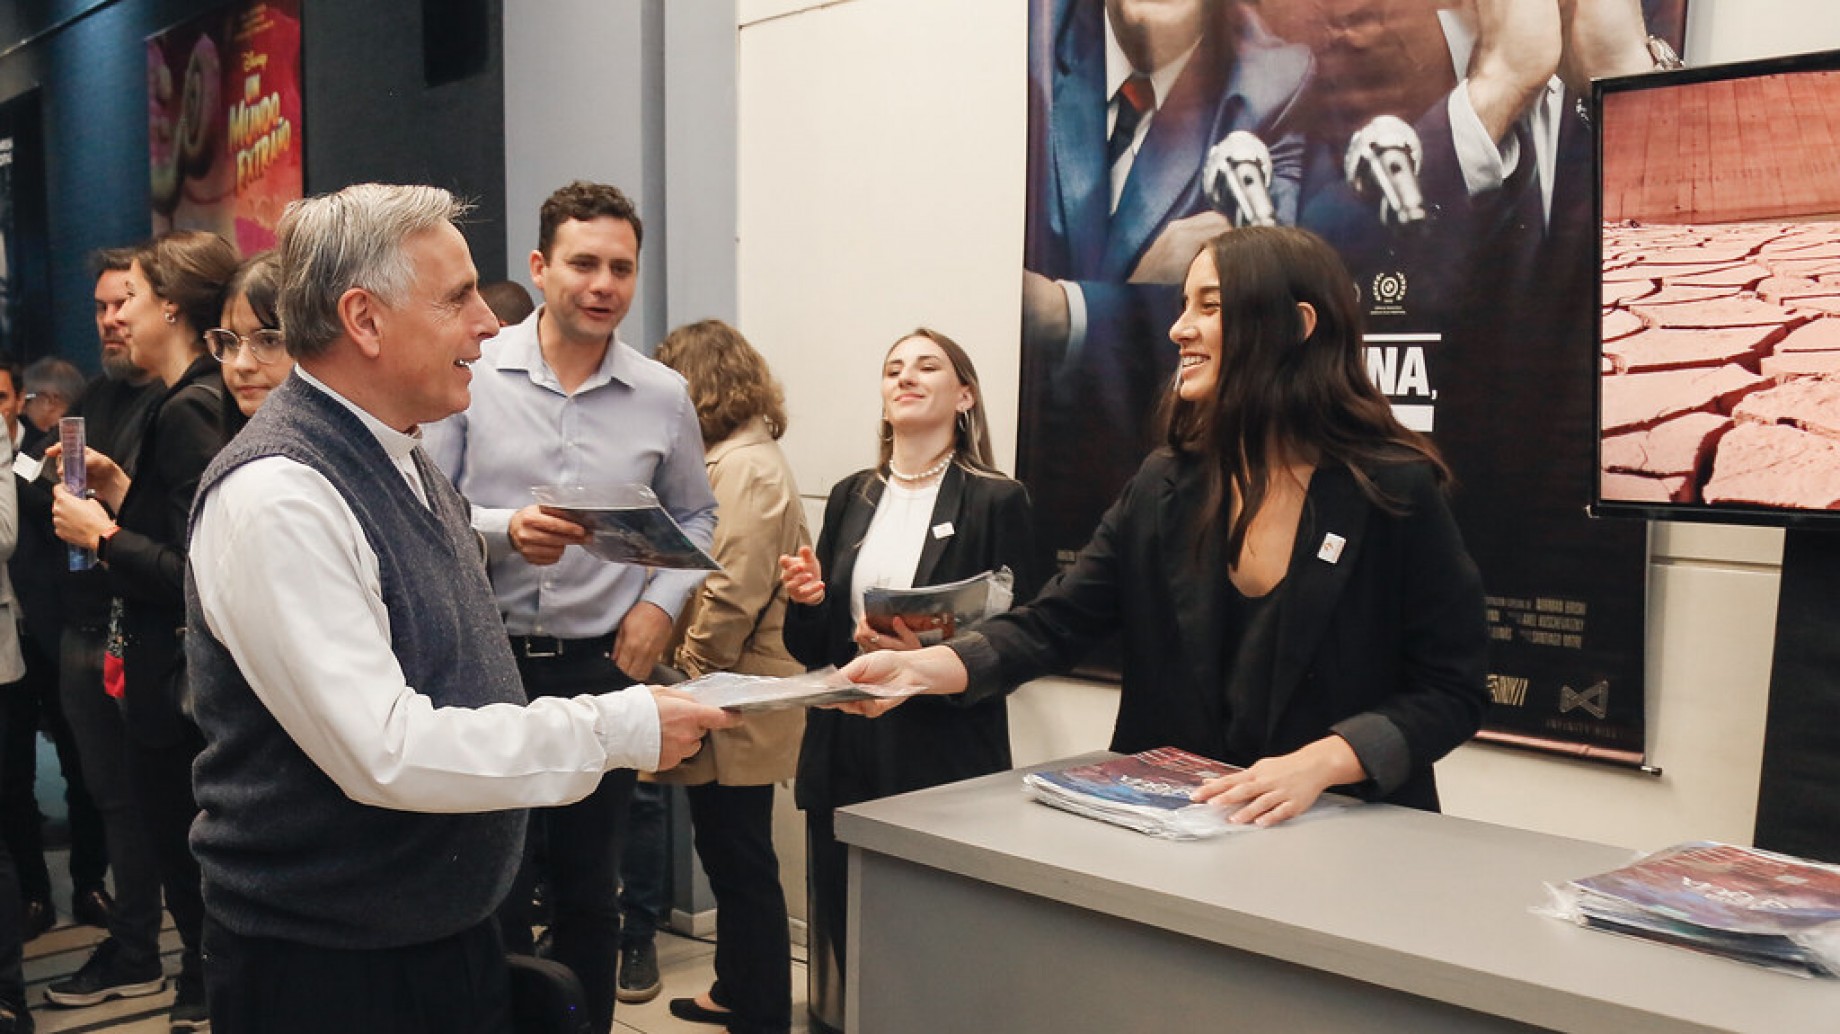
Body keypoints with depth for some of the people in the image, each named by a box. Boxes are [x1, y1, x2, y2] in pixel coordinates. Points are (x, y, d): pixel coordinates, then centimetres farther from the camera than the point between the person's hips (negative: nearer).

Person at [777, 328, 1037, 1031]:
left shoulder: (995, 502, -2)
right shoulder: (850, 498, 12)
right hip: (845, 759, 4)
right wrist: (806, 599, -5)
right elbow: (812, 649, 15)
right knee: (845, 938, 8)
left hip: (944, 761, -4)